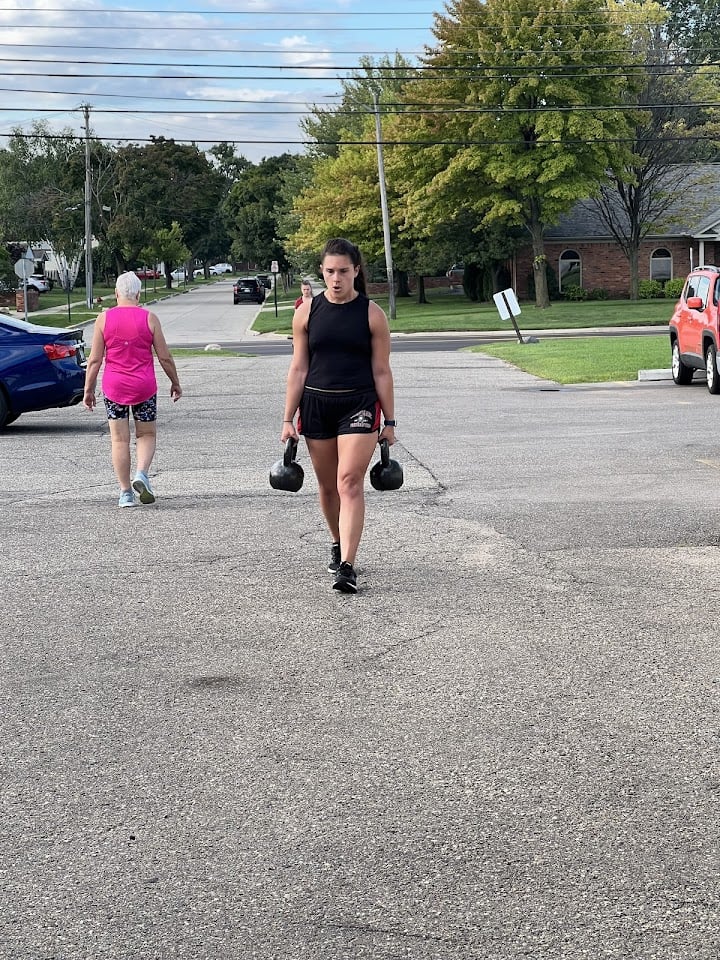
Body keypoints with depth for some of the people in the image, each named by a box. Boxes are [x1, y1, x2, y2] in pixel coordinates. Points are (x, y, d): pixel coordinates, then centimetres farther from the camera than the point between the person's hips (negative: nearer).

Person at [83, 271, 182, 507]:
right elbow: (165, 357, 0)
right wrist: (175, 383, 13)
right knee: (147, 435, 14)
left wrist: (88, 389, 6)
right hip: (144, 386, 0)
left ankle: (125, 492, 5)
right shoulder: (149, 318, -3)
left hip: (114, 387, 0)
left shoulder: (104, 318, -2)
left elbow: (94, 359, -2)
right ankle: (141, 474, -10)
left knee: (119, 440, 6)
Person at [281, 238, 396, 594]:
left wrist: (389, 422, 2)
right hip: (316, 404, 3)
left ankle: (347, 566, -18)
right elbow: (298, 369, 5)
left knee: (350, 482, -15)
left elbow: (381, 371, 1)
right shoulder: (307, 311, 2)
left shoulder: (372, 314, -3)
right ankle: (337, 544, 37)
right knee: (327, 485, 13)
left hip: (359, 404, -3)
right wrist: (288, 419, 3)